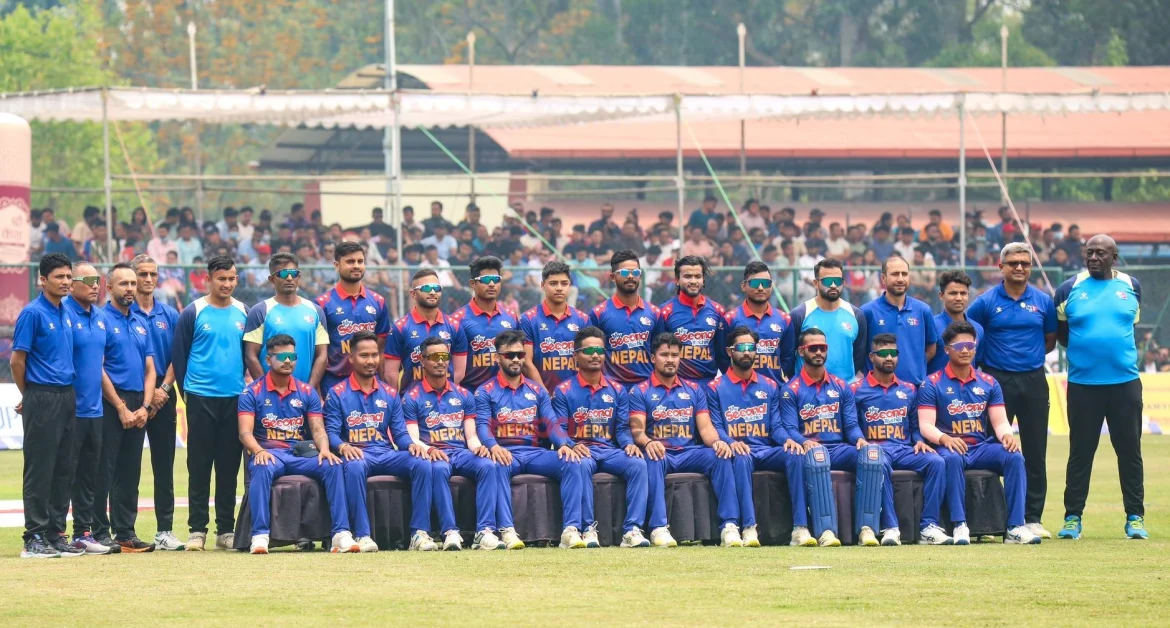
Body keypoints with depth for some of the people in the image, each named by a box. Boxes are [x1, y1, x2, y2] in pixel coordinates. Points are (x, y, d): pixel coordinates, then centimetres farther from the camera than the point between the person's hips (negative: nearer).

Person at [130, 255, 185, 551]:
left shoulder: (170, 315, 10)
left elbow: (176, 357, 9)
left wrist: (163, 389, -5)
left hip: (163, 396, 3)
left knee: (164, 465, 2)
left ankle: (165, 530, 4)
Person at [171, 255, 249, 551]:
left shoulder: (243, 313, 9)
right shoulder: (192, 313, -1)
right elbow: (178, 355, 3)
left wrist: (248, 388, 8)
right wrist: (187, 391, 3)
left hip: (235, 399, 3)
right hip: (201, 400, -3)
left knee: (229, 466, 5)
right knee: (199, 466, -2)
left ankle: (226, 530, 10)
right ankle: (197, 530, 1)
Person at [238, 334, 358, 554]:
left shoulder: (307, 393, 14)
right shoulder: (252, 392, 4)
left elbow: (318, 429, 7)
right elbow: (245, 432, -7)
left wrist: (324, 450, -17)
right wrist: (259, 451, -29)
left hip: (301, 454, 3)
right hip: (268, 453, -3)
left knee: (332, 466, -26)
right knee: (263, 469, -39)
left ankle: (341, 535, -31)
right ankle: (260, 536, -44)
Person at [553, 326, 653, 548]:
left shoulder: (617, 390, 18)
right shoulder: (564, 391, 7)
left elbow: (622, 428, 11)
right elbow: (559, 429, -1)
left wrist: (629, 444, -11)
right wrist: (572, 446, -22)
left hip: (610, 451, 3)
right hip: (579, 450, -3)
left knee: (638, 463, -27)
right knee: (582, 466, -39)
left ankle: (632, 530, -33)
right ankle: (588, 528, -36)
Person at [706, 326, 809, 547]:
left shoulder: (770, 386, 19)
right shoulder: (716, 388, 10)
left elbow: (776, 425, 11)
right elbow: (716, 427, 0)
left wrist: (788, 439, -12)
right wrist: (731, 443, -22)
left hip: (767, 451, 3)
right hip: (737, 451, -3)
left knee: (794, 455, -28)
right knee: (741, 459, -39)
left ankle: (800, 528, -34)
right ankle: (749, 527, -45)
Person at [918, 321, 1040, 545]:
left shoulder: (989, 383, 13)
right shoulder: (932, 384, 2)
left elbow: (1000, 422, 6)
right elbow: (926, 425, -8)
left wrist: (1007, 435, -19)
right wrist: (945, 439, -30)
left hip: (983, 448, 3)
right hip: (950, 448, -3)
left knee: (1014, 456, -25)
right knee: (952, 459, -39)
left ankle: (1016, 527, -30)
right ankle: (960, 525, -37)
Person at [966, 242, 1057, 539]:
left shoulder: (1043, 302, 7)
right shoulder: (986, 302, 0)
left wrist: (1030, 355, 5)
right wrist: (986, 360, 2)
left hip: (1033, 381, 2)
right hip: (998, 381, -2)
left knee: (1035, 453, 2)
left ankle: (1033, 518, 7)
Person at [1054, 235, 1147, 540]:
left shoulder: (1131, 287, 6)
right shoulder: (1069, 290, 1)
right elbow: (1059, 332, 13)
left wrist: (1112, 348, 11)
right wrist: (1084, 348, 7)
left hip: (1125, 382, 1)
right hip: (1082, 385, -1)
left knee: (1130, 450, 4)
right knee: (1080, 452, 3)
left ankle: (1135, 517, 10)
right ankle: (1072, 517, 10)